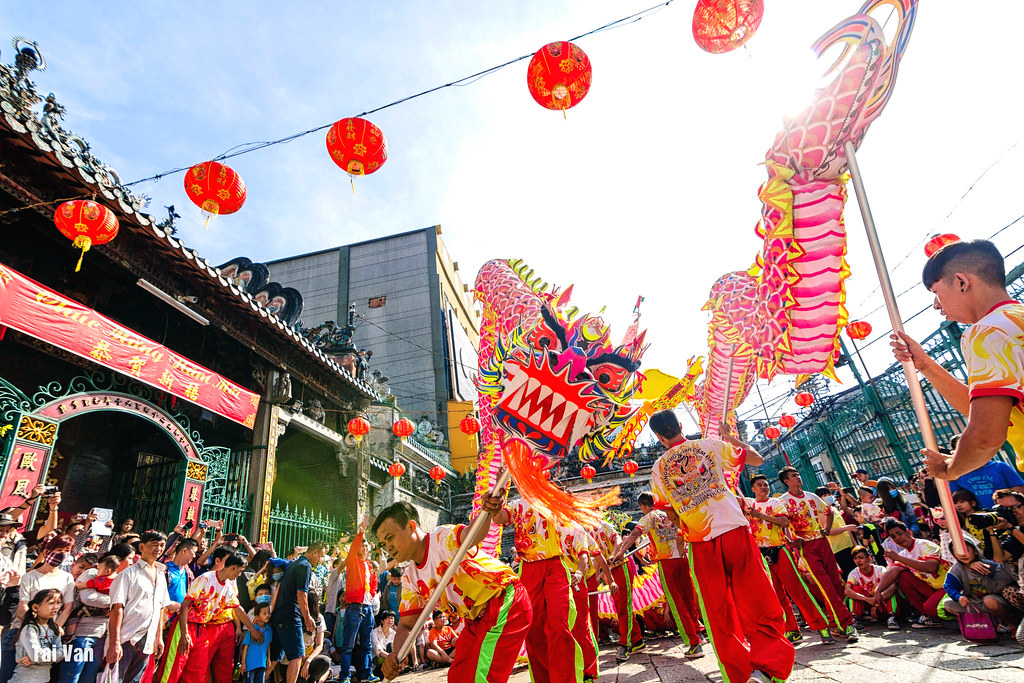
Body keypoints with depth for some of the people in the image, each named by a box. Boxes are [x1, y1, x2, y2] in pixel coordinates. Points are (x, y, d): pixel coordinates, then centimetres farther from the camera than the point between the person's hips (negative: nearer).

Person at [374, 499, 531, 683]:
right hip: (476, 620, 9)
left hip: (506, 603, -8)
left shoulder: (443, 538, -21)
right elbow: (406, 625, 6)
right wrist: (395, 655, -15)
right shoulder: (410, 579, 5)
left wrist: (487, 512, -66)